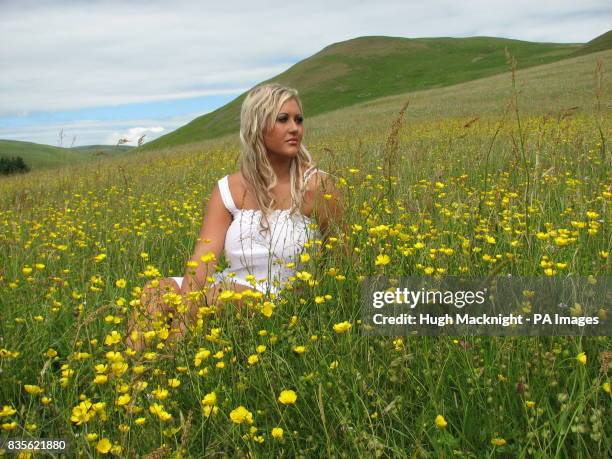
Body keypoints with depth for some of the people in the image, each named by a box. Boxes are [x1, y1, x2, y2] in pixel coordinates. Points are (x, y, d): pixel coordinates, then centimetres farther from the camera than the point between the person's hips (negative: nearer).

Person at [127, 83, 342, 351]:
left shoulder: (318, 186, -4)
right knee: (155, 291, -22)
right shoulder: (228, 190, 5)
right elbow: (203, 256, -8)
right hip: (227, 294, 3)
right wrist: (187, 299, -28)